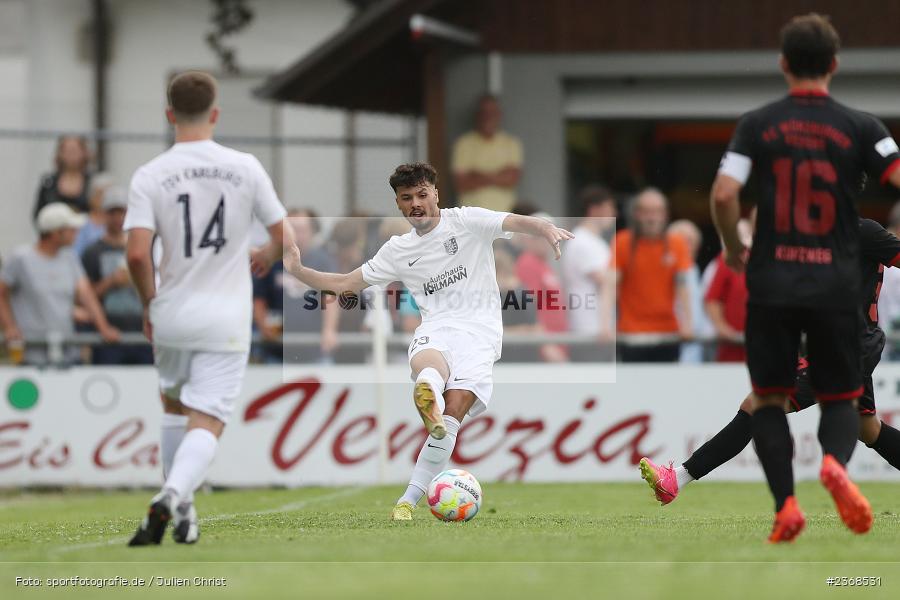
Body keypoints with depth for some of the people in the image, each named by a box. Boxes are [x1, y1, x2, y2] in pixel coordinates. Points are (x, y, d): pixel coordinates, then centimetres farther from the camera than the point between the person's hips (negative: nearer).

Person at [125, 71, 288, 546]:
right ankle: (173, 497, -30)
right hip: (226, 321, -1)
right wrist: (266, 257, 26)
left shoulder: (149, 177, -6)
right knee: (205, 424, -4)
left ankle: (179, 505, 25)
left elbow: (137, 254, -16)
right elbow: (284, 236, 3)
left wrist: (149, 304, 1)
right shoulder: (245, 168, -3)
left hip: (170, 316, 1)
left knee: (173, 406, 26)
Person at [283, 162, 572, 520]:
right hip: (435, 328, 3)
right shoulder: (398, 251, 18)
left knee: (455, 408, -22)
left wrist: (546, 230, -33)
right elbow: (345, 284, 23)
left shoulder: (466, 222, 5)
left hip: (479, 329, -3)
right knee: (426, 363, -36)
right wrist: (297, 271, 12)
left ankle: (409, 500, -23)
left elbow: (516, 223, -10)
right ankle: (428, 395, -75)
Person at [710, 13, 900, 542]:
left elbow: (723, 194, -11)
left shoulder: (758, 125, 0)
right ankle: (836, 462, -22)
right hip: (837, 285, 0)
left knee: (769, 399, 14)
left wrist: (734, 248, 7)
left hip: (772, 282, 0)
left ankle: (786, 503, -3)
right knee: (840, 398, 11)